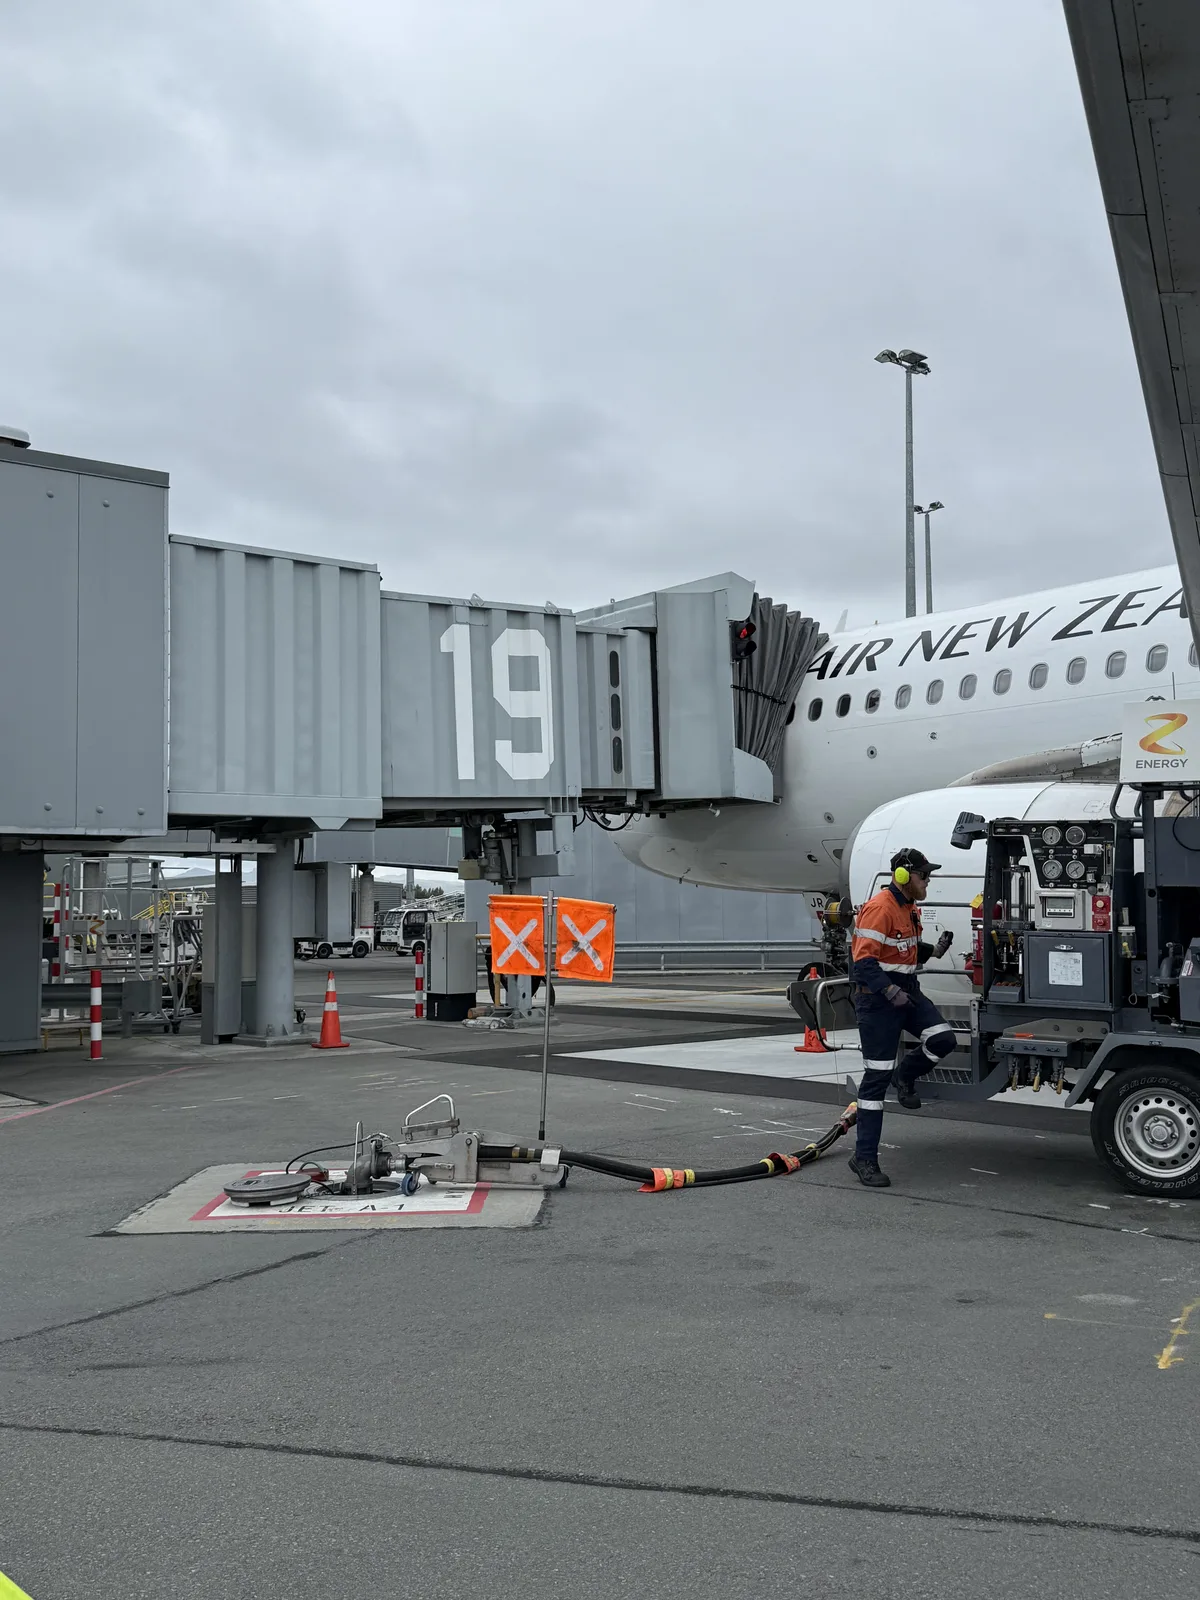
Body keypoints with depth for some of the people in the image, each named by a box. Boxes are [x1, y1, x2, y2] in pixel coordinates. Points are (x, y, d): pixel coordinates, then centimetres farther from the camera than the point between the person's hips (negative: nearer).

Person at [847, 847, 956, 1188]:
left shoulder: (909, 908, 12)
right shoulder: (879, 908, -19)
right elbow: (863, 960, -24)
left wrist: (934, 950, 6)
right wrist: (889, 991, -33)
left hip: (907, 991, 8)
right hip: (878, 997, -8)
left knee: (942, 1038, -12)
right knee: (877, 1075, -5)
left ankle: (905, 1076, 18)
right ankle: (864, 1157, 2)